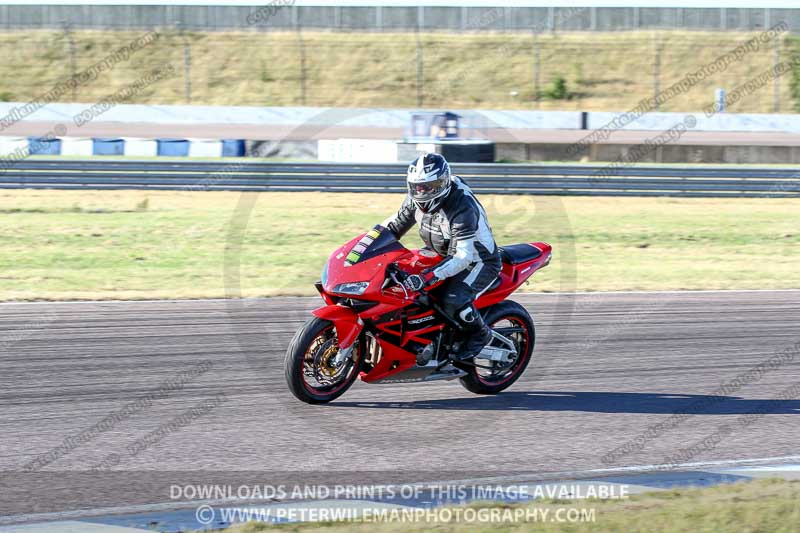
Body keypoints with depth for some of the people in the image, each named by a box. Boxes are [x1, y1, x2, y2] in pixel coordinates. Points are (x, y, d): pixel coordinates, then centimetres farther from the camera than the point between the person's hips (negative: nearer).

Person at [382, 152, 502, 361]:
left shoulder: (462, 208, -33)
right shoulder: (417, 200, -8)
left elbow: (463, 257, -38)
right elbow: (396, 224, 7)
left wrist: (428, 277, -48)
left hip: (479, 261, -9)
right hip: (446, 256, 9)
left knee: (453, 300, -32)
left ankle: (480, 334, -4)